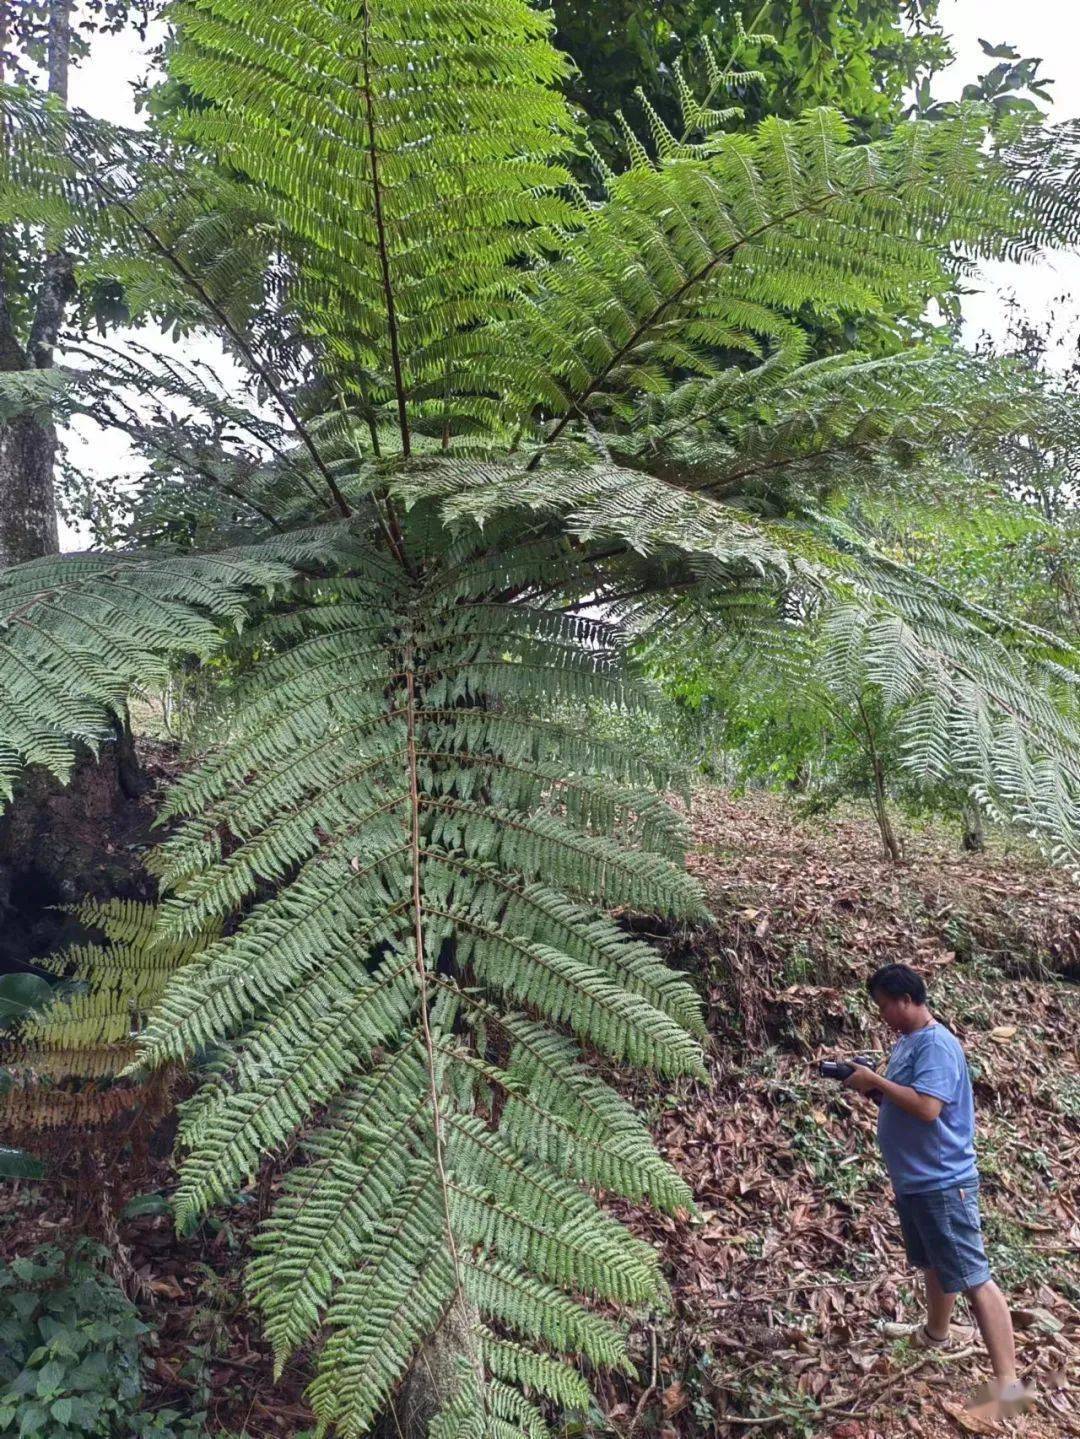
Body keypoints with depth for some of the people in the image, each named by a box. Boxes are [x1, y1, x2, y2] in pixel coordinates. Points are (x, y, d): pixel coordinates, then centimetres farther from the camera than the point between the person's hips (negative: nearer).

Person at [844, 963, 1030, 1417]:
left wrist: (875, 1080, -23)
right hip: (912, 1181, 10)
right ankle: (937, 1333, 46)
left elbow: (926, 1107, -31)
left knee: (971, 1278, -8)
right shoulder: (907, 1043, 9)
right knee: (932, 1264, 27)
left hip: (942, 1183, -10)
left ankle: (1007, 1382, -6)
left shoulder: (936, 1044, -20)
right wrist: (870, 1088, -2)